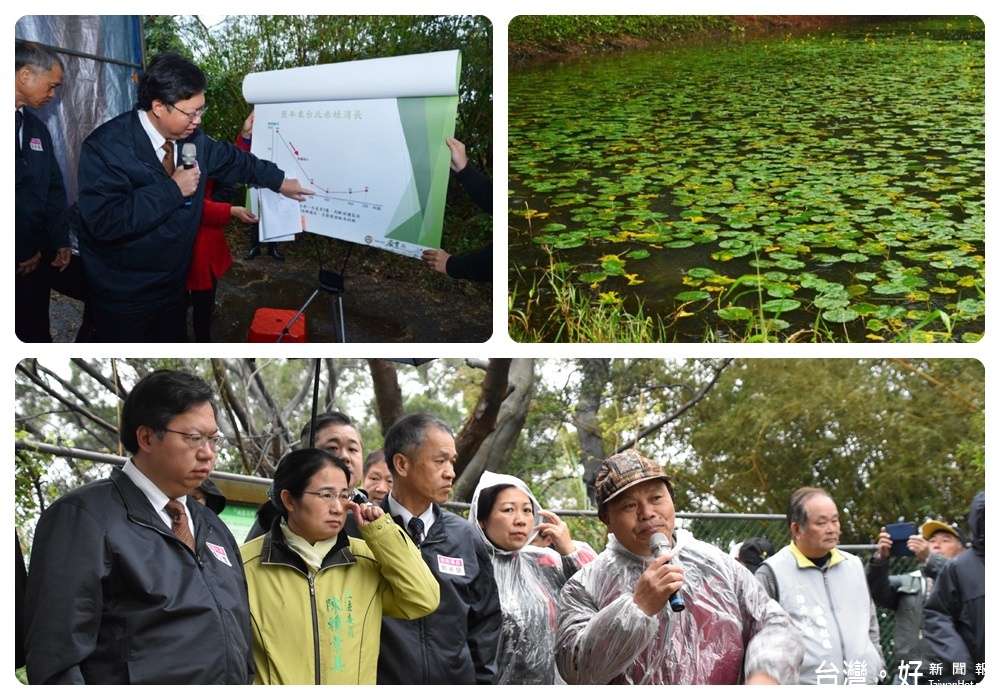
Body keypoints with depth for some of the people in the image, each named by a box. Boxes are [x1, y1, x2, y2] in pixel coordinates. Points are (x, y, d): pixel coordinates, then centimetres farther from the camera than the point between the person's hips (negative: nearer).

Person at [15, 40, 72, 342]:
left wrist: (60, 240, 7)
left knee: (35, 329, 12)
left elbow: (54, 187, 17)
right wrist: (21, 251, -13)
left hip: (35, 255, 7)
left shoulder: (36, 127, 13)